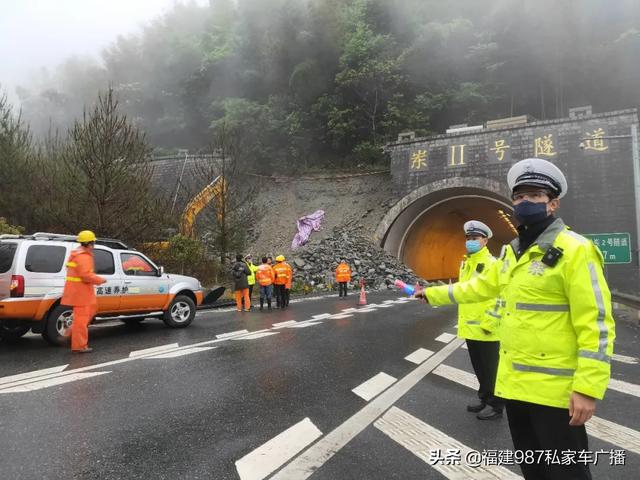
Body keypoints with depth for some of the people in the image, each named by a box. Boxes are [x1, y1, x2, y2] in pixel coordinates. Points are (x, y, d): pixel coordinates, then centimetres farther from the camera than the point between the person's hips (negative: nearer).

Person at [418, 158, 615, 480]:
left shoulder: (575, 250, -15)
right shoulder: (512, 252, 10)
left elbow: (596, 324, -18)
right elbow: (478, 287, 22)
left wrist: (588, 388, -21)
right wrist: (432, 294, 27)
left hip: (555, 387, -8)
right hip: (515, 382, 8)